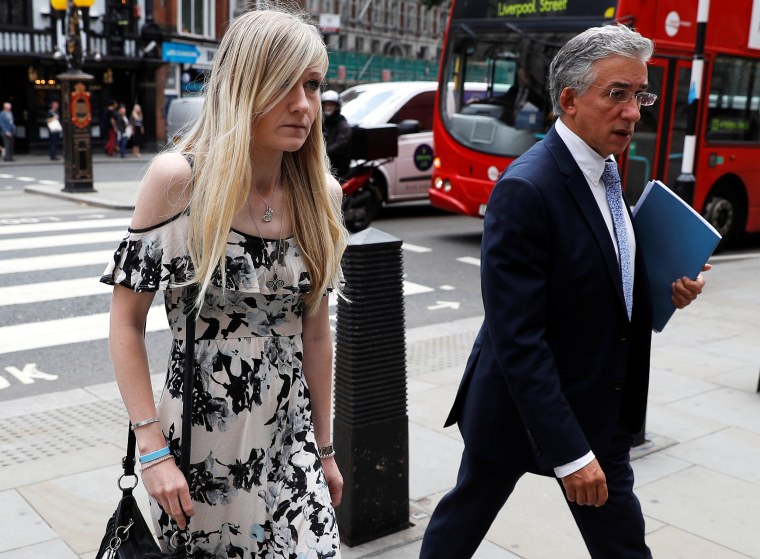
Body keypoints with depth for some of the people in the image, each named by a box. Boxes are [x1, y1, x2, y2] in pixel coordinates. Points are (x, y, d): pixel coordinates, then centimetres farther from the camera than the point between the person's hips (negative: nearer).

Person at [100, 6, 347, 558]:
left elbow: (315, 331, 5)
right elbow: (127, 321, -8)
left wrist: (324, 448, 10)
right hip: (197, 444, -3)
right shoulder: (179, 179, -14)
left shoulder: (321, 194, -3)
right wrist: (153, 449, -13)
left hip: (288, 444, 3)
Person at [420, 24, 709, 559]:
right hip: (521, 407, -9)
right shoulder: (525, 189, -24)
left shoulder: (606, 173, 3)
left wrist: (666, 289, -5)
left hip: (600, 408, 9)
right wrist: (568, 452, -24)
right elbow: (516, 338, -26)